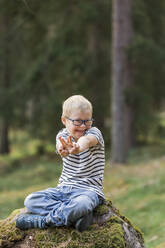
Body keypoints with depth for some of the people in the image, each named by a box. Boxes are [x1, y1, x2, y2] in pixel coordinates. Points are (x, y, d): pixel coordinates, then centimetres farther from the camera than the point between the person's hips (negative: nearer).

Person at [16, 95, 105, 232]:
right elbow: (61, 145, -24)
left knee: (80, 205, -40)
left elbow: (87, 140, -33)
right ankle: (74, 217, -25)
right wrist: (63, 149, -52)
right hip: (64, 189, 5)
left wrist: (79, 147, -60)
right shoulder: (63, 135, 3)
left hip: (88, 190, -5)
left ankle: (41, 220, -21)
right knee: (30, 201, -14)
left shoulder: (94, 132, -6)